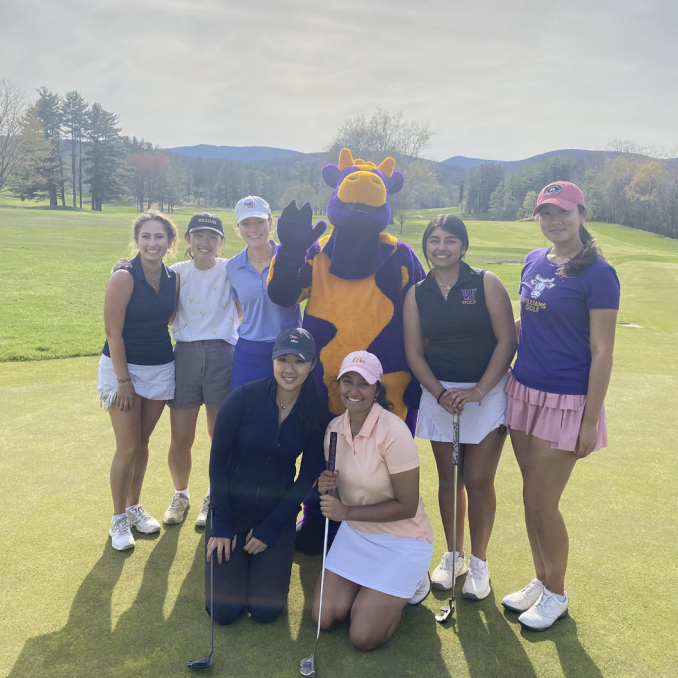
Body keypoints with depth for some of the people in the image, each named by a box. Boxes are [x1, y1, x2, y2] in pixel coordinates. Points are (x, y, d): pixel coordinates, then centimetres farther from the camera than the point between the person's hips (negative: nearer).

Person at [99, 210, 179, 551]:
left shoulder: (174, 278, 1)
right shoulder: (123, 278, -16)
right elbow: (113, 333, -15)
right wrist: (124, 380, -15)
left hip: (161, 369, 5)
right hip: (123, 368, -5)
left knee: (142, 443, 15)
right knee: (127, 448, -2)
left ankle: (135, 507, 32)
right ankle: (119, 519, 16)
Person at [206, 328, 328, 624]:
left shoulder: (316, 416, -8)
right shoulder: (243, 397, -15)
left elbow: (306, 477, -2)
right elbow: (217, 460, -9)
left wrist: (270, 528, -5)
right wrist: (221, 524, -9)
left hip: (277, 513, 1)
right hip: (231, 508, -1)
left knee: (266, 610, -6)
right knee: (224, 610, -5)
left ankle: (272, 560, 24)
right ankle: (237, 561, 25)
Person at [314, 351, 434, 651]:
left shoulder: (393, 430, -25)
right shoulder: (334, 428, -4)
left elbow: (407, 506, -22)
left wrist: (347, 512, -25)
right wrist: (327, 486, -14)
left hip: (401, 539, -6)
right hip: (355, 533, 6)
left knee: (363, 637, -7)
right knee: (324, 618, 1)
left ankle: (412, 584, 17)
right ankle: (374, 586, 26)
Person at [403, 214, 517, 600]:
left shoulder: (487, 283, -4)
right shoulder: (417, 294, 5)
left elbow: (507, 340, -9)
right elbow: (414, 353, 3)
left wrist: (478, 391, -15)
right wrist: (440, 393, -11)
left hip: (487, 393, -3)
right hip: (440, 395, 3)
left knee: (479, 481, 1)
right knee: (448, 479, 11)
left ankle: (479, 562, 22)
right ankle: (453, 556, 30)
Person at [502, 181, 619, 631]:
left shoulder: (597, 273, -13)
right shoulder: (534, 261, 6)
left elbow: (602, 352, -14)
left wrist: (591, 422, -14)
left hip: (567, 402, -6)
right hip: (524, 391, 6)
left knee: (541, 502, 2)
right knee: (533, 496, 15)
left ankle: (556, 594, 26)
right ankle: (541, 580, 36)